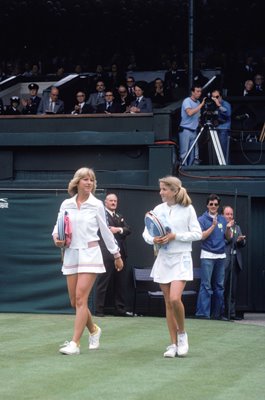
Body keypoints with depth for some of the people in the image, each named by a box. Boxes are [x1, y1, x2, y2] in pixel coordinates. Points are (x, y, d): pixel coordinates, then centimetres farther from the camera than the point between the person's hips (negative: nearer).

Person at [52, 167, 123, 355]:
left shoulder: (96, 205, 0)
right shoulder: (66, 204, 6)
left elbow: (106, 231, 8)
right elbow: (58, 226, 15)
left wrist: (117, 254, 13)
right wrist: (56, 238, -8)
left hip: (90, 253, -4)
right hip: (71, 254, 4)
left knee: (80, 298, -13)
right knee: (74, 301, 6)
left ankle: (75, 343, -12)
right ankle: (94, 330, 32)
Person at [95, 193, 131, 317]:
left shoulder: (120, 217, 22)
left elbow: (128, 230, 9)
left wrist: (119, 229, -9)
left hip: (120, 254, 7)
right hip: (107, 254, -7)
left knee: (120, 283, 10)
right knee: (103, 282, -4)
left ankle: (120, 309, 16)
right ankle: (99, 310, -1)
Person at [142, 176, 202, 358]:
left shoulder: (187, 209, -4)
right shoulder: (158, 210, 6)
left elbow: (197, 234, -6)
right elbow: (146, 232, 9)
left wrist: (175, 236, -15)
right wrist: (153, 240, -12)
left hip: (181, 259, -4)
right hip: (163, 259, 4)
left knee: (175, 298, -19)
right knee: (168, 302, 5)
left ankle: (182, 334, 5)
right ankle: (174, 344, 13)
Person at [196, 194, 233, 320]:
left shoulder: (222, 219, 11)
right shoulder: (202, 219, -2)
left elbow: (228, 237, 12)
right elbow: (202, 236, -12)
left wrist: (228, 228, -7)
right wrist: (213, 225, -19)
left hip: (221, 256, 5)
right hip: (207, 256, -5)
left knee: (219, 286, 8)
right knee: (206, 286, -9)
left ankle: (217, 313, 14)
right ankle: (203, 313, -10)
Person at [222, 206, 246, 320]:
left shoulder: (237, 227, 20)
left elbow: (243, 243, 15)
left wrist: (241, 240, -6)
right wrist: (228, 238, -20)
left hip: (235, 261, 6)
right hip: (224, 261, -6)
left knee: (233, 289, 8)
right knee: (223, 288, -4)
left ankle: (232, 313, 11)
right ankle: (222, 312, 1)